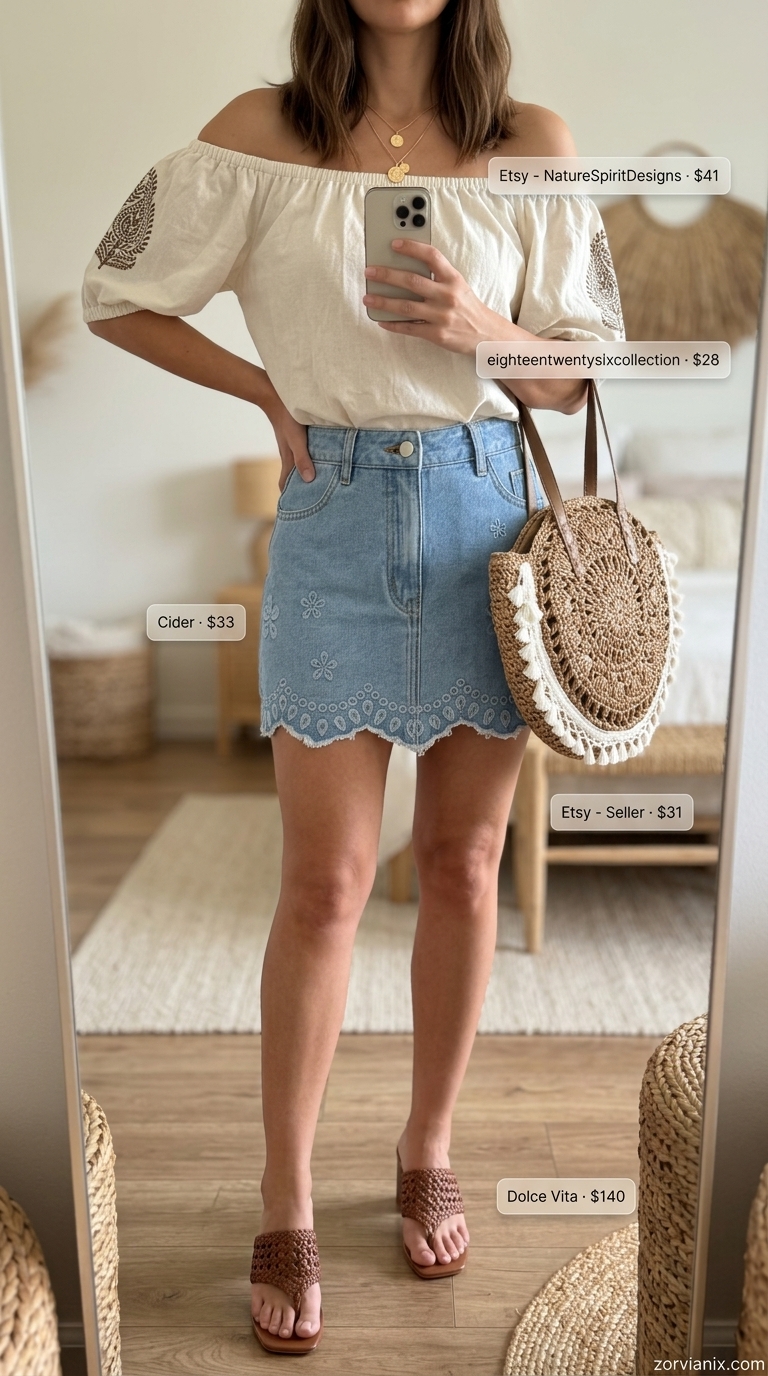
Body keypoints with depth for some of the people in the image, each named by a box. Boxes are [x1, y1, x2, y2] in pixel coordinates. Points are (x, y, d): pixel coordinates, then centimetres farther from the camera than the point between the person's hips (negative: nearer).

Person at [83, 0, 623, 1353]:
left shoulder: (531, 142, 7)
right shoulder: (263, 135, 4)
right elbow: (115, 294, 9)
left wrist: (482, 327, -12)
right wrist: (268, 387, -1)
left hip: (488, 509, 2)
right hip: (336, 519, -1)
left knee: (463, 864, 9)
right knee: (327, 883, 0)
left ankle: (428, 1151, 31)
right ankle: (286, 1207, 20)